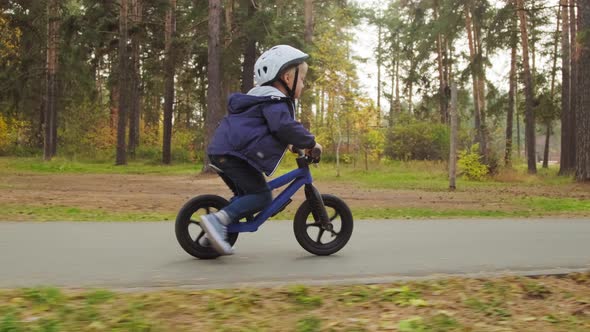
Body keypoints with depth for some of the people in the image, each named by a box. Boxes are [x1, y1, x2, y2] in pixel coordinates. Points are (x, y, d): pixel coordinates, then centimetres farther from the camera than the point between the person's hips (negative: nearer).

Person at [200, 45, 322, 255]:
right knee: (261, 196, -11)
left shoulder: (263, 98, 25)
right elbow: (285, 127, -26)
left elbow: (277, 131, 37)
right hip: (233, 153, -10)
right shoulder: (275, 101, -9)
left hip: (221, 151, 10)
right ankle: (218, 220, -20)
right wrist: (310, 142, -15)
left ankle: (212, 235, 18)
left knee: (246, 194, 20)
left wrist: (298, 143, 35)